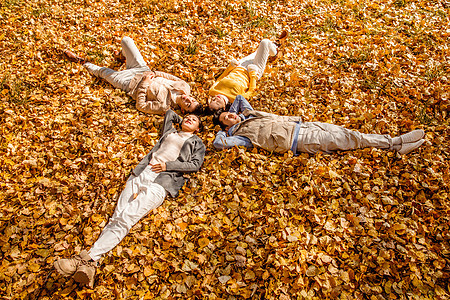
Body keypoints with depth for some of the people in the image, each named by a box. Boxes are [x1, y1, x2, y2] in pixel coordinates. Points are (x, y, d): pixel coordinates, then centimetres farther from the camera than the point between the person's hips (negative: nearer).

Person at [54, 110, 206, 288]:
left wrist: (168, 165, -3)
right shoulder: (170, 132, 32)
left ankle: (88, 258, -35)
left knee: (126, 218, -24)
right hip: (143, 173, 4)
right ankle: (88, 266, -32)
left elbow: (195, 164, 4)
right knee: (117, 216, -18)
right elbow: (169, 113, 51)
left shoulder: (197, 143, 22)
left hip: (162, 181, -4)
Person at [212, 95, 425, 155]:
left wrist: (230, 113, 26)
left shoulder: (247, 114, 20)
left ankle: (395, 142, -5)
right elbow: (219, 143, -16)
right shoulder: (240, 135, -3)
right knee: (342, 140, -12)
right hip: (297, 140, -7)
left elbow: (240, 97, 35)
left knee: (340, 131, -5)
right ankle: (394, 144, -7)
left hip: (299, 125, 8)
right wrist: (223, 129, 1)